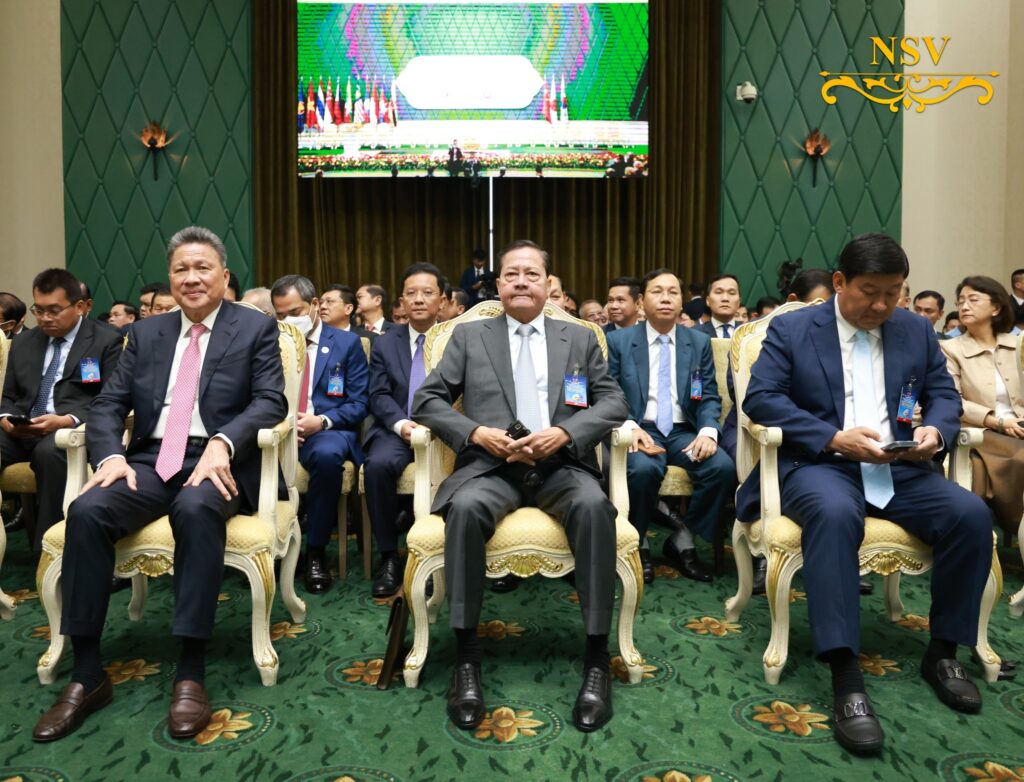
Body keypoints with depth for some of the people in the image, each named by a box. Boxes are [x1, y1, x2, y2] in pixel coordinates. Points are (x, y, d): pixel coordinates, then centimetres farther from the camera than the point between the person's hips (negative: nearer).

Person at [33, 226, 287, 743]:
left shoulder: (256, 328, 6)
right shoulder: (146, 333, 18)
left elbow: (270, 401, -6)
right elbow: (107, 404, 11)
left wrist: (222, 442, -24)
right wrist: (111, 455, -10)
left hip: (217, 463, -4)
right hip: (149, 461, 4)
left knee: (196, 508, -37)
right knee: (87, 511, -25)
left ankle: (191, 673, -29)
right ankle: (87, 674, -16)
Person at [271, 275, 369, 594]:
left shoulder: (347, 343, 6)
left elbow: (358, 404, 1)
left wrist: (322, 421, -18)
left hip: (328, 429, -2)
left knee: (327, 455, -39)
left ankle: (315, 551, -21)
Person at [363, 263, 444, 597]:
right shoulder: (384, 344, 15)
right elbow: (378, 396, 5)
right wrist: (401, 423, -16)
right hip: (396, 430, 2)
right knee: (377, 464, -31)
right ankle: (389, 557, -15)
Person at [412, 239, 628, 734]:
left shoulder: (580, 338, 18)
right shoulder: (469, 336, 16)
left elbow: (614, 402, 8)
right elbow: (427, 400, 8)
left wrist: (564, 432, -11)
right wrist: (477, 433, -11)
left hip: (561, 465, 1)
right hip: (491, 465, 0)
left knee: (594, 506, -33)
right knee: (465, 506, -35)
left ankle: (596, 659, -22)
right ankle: (466, 658, -24)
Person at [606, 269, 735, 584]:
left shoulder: (700, 342, 13)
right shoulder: (619, 341, 6)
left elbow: (710, 397, 7)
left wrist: (708, 431, -14)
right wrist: (631, 427, -19)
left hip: (683, 432, 3)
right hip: (640, 430, -3)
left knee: (724, 467, -27)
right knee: (643, 469, -36)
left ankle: (682, 542, -4)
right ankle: (637, 544, -7)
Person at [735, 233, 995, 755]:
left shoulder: (917, 330, 15)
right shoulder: (791, 328, 1)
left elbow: (944, 394, 16)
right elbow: (760, 398, -9)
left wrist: (936, 430, -10)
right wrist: (835, 438, -19)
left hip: (901, 469, 5)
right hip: (820, 464, -4)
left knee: (971, 514, -22)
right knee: (835, 513, -38)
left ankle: (942, 653, -2)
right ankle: (845, 675, -34)